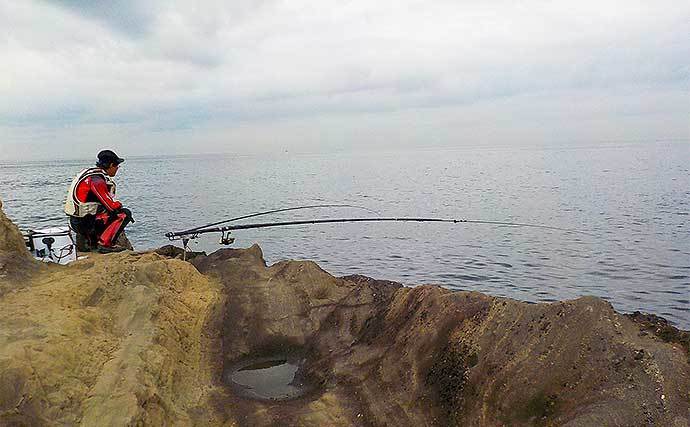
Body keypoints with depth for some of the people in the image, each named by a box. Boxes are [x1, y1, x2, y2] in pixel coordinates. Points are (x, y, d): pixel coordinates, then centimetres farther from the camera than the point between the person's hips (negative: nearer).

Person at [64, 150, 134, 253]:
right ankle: (105, 244, -12)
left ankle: (86, 240, 25)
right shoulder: (97, 180, -19)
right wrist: (122, 208, 0)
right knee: (125, 214, -11)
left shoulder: (91, 173, 12)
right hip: (84, 222, -10)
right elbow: (112, 205, -19)